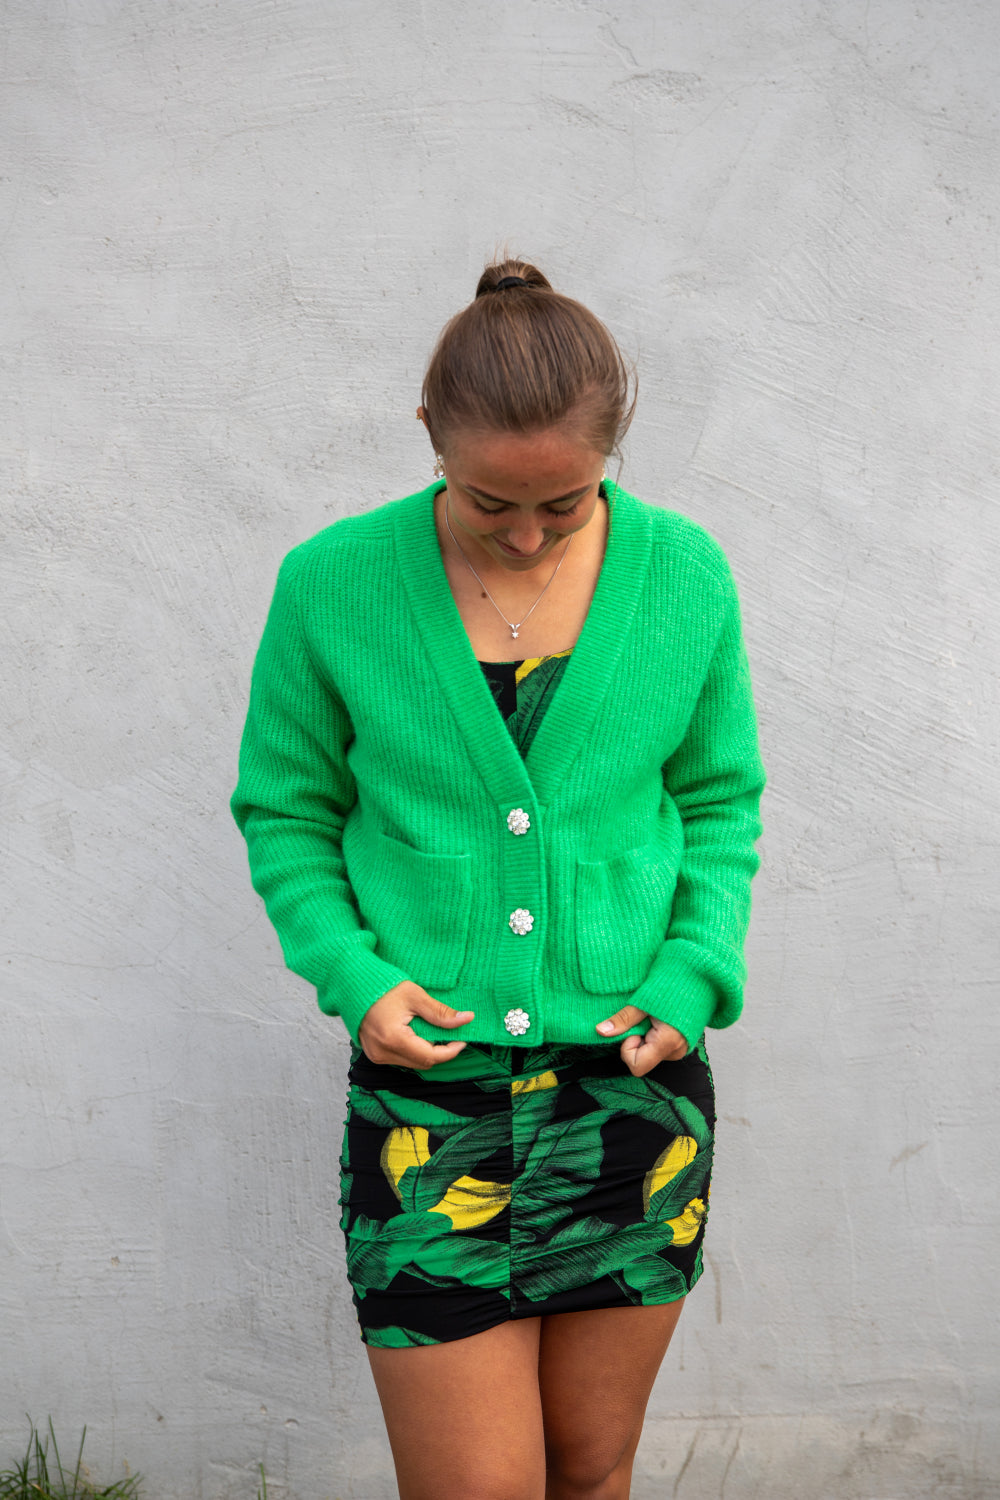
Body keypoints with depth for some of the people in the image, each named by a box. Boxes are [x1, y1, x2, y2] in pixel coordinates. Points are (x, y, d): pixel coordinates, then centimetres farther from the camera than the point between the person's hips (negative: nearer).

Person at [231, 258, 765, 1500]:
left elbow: (719, 800, 9)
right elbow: (284, 810, 4)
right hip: (430, 1092, -2)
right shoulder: (331, 586, -7)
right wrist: (352, 974, -11)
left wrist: (695, 974, -6)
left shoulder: (681, 577, -2)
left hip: (632, 1080, 2)